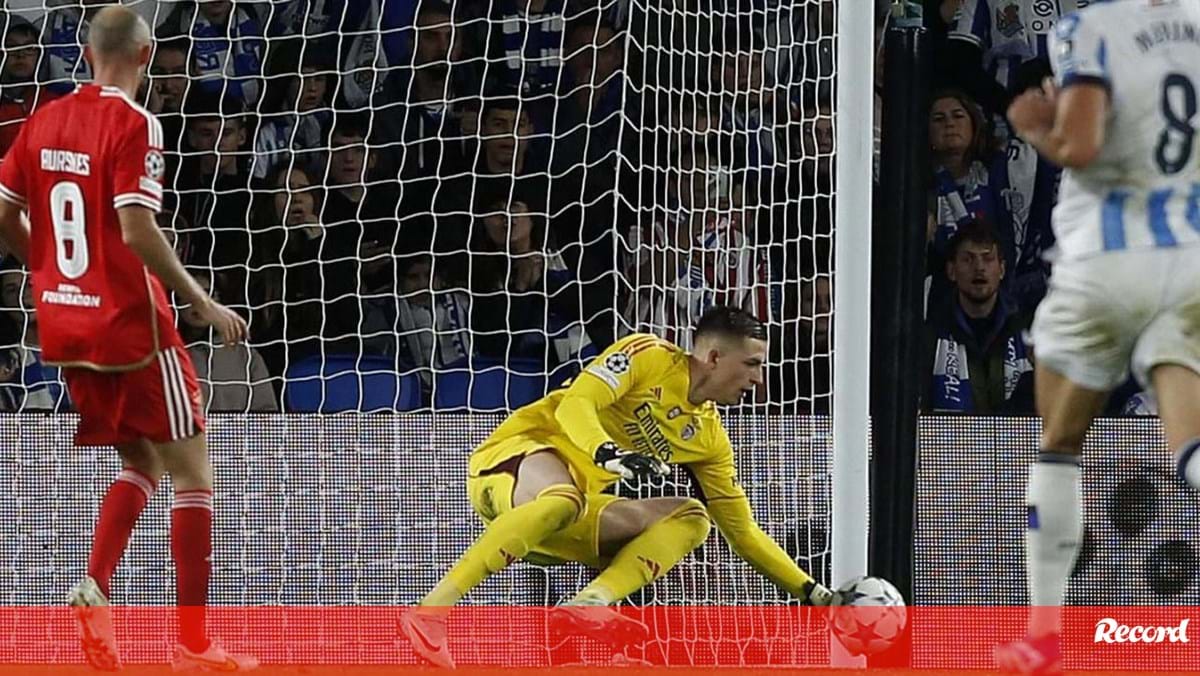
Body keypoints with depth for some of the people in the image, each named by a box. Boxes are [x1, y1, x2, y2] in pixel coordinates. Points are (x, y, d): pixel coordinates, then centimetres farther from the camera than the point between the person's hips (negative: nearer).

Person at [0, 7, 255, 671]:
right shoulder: (134, 124, -14)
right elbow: (137, 231, -22)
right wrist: (205, 305, -14)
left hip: (63, 320, 7)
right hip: (131, 324, -7)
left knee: (141, 462, 20)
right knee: (192, 469, 4)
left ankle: (94, 584, -3)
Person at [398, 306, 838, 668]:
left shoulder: (708, 438, 15)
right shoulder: (648, 357, -5)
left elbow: (744, 532, 19)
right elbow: (574, 405, -17)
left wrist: (813, 593, 12)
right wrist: (608, 453, -37)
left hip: (572, 525, 7)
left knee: (691, 517, -8)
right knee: (564, 501, -40)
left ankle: (588, 604, -34)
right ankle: (429, 610, -46)